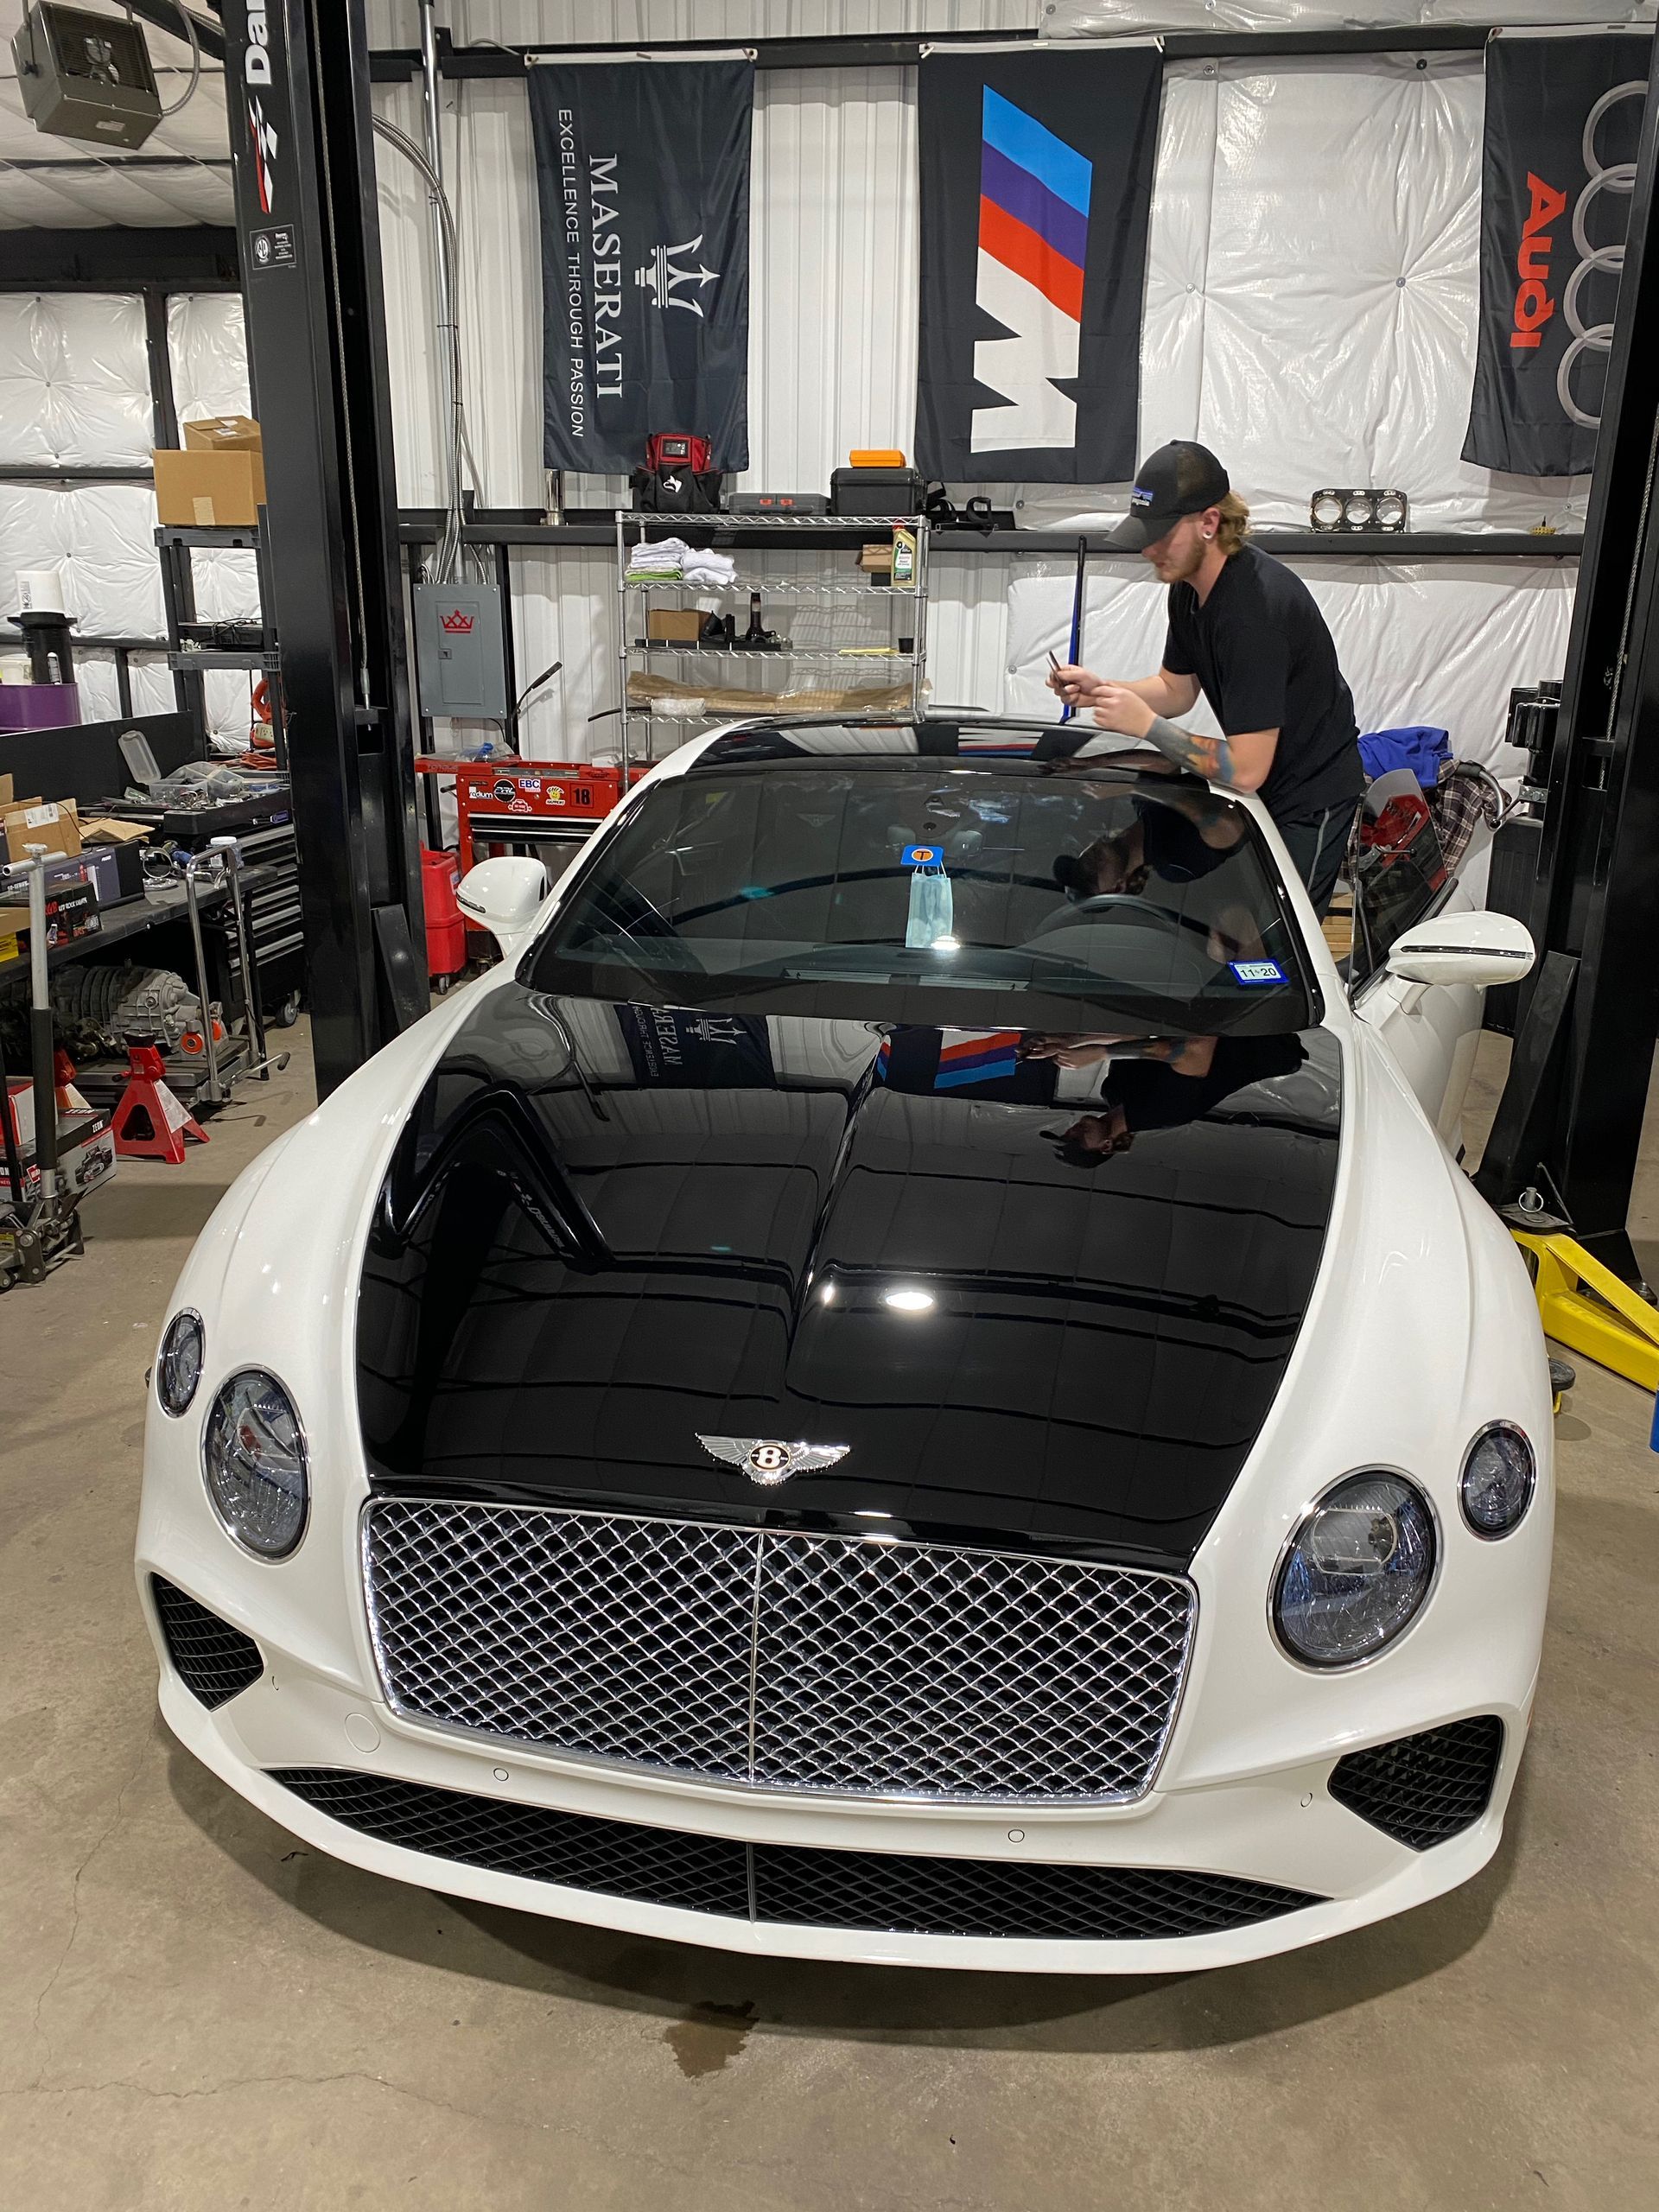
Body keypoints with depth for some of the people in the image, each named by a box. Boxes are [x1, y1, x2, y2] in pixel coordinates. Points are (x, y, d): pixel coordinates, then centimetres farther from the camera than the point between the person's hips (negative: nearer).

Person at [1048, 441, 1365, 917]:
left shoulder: (1254, 606, -31)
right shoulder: (1190, 587, -1)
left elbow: (1246, 769, -31)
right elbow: (1177, 689, 14)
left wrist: (1146, 725, -29)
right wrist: (1099, 690, -4)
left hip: (1308, 801, -9)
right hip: (1254, 788, 9)